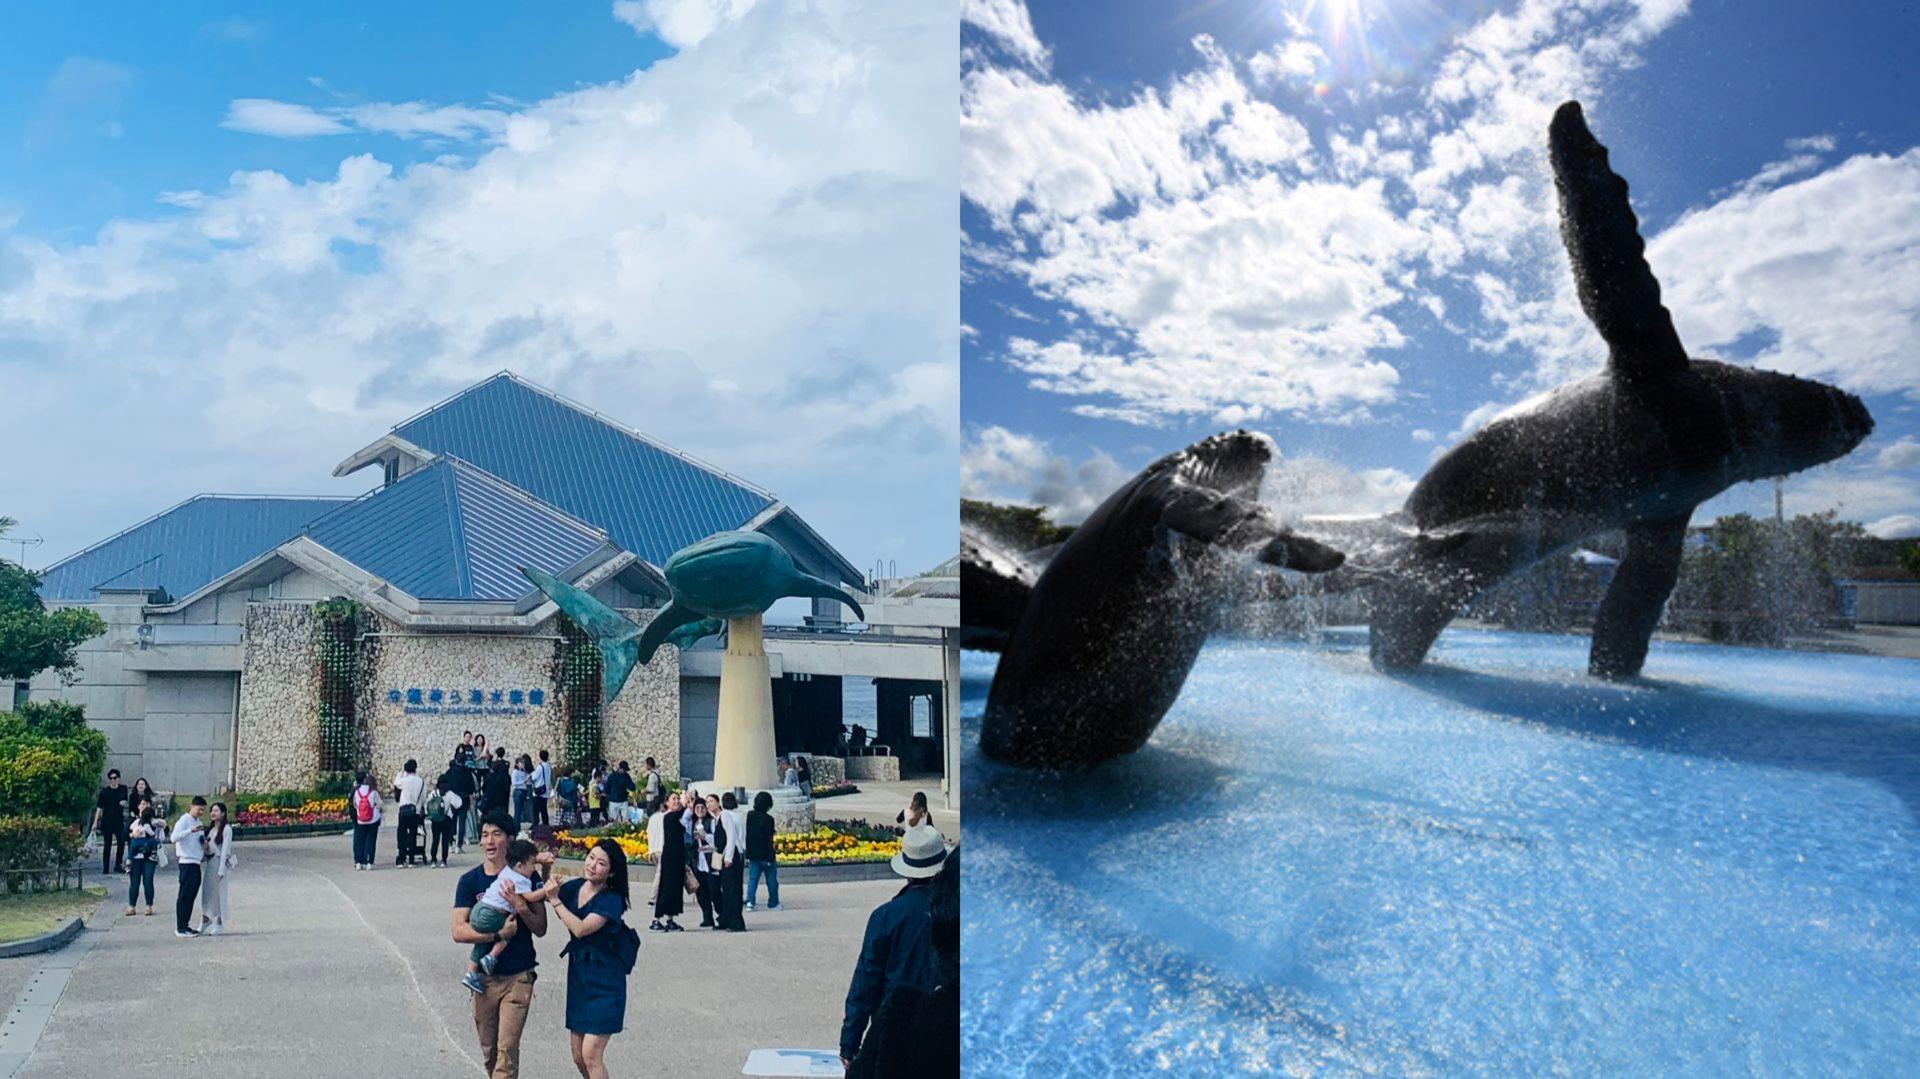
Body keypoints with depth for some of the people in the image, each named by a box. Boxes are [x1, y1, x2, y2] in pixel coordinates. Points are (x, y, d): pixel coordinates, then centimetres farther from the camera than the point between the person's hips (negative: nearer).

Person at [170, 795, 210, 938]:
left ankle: (185, 925, 16)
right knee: (184, 895, -6)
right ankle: (180, 928, -4)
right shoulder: (184, 820, -7)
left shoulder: (199, 823, 18)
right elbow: (174, 837, -21)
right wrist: (191, 830, -32)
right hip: (187, 862, -8)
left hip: (196, 863, 8)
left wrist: (205, 844, 6)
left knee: (192, 895, 10)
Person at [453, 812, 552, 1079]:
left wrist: (521, 908, -20)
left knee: (507, 1049, -8)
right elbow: (459, 932, -9)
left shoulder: (526, 876, -2)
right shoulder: (469, 881, -1)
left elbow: (541, 929, -1)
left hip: (518, 976, -2)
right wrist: (499, 934, -21)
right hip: (484, 975, 2)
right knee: (489, 1051, 11)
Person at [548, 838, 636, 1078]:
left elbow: (580, 929, -26)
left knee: (591, 1054, -11)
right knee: (578, 1057, 10)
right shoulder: (575, 887, 3)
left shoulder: (611, 900, -16)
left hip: (605, 980, -7)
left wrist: (555, 901, -20)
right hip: (578, 975, 7)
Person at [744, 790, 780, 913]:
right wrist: (771, 856, -12)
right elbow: (769, 839, -16)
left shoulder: (749, 816, 1)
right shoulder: (768, 819, -16)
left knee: (752, 878, 8)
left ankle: (750, 901, -5)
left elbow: (745, 835, 7)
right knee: (771, 880, 10)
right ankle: (773, 903, 18)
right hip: (765, 855, -5)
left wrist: (747, 853, 14)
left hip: (752, 855, 5)